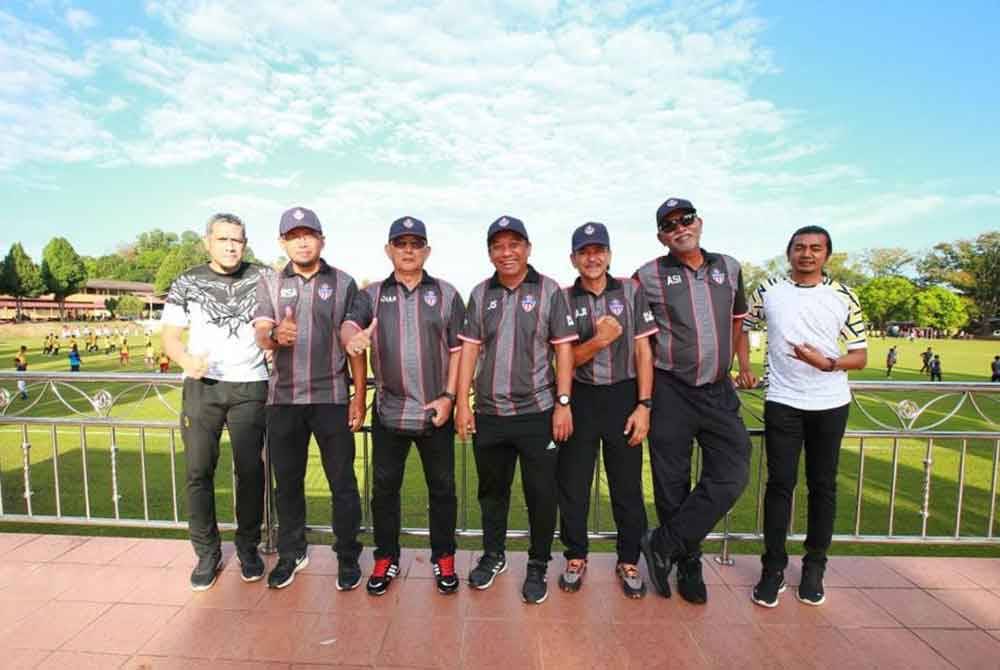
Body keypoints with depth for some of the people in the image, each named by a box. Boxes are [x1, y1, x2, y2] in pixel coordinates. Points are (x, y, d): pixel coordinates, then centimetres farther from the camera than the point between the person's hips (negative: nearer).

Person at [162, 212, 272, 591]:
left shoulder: (262, 279, 5)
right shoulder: (187, 283, 7)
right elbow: (170, 336, 6)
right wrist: (186, 360, -15)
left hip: (250, 386, -1)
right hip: (201, 386, 1)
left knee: (249, 470, 2)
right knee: (198, 471, 3)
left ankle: (248, 548, 19)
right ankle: (207, 553, 19)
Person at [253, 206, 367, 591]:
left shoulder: (343, 284, 3)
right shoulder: (269, 285, 9)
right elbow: (261, 337, -3)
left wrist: (359, 397, -3)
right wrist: (276, 334, -28)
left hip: (331, 398, -2)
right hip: (283, 398, 2)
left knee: (342, 482, 4)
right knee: (287, 481, 14)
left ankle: (347, 556, 21)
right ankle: (291, 553, 32)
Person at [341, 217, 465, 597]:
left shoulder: (446, 294, 4)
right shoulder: (372, 294, 7)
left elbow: (458, 349, 1)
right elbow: (349, 323, -11)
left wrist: (449, 396, -7)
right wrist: (352, 337, -35)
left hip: (435, 411, -1)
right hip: (388, 411, 1)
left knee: (441, 487, 11)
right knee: (384, 487, 12)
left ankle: (444, 558, 29)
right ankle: (386, 559, 31)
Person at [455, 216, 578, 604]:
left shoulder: (549, 291, -1)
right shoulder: (481, 294, 7)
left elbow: (564, 349, -2)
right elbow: (469, 349, 6)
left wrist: (563, 403, -8)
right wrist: (462, 403, 1)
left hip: (537, 412, -2)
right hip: (488, 413, 3)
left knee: (540, 493, 7)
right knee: (492, 490, 17)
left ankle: (538, 567, 28)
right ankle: (493, 554, 39)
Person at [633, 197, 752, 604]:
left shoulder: (729, 268, 11)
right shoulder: (649, 276, -2)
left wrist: (743, 363, 19)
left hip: (719, 391, 4)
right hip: (671, 392, -3)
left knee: (732, 475, -5)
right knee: (672, 485, 5)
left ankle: (663, 546, 10)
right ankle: (688, 565, 27)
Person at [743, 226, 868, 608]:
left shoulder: (844, 297, 1)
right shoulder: (768, 291, 1)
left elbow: (861, 356, 1)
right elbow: (740, 324, 16)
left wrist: (828, 363, -17)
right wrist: (744, 364, 3)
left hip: (831, 404, 1)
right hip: (782, 403, -1)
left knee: (823, 486, 10)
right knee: (780, 484, 1)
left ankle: (814, 567, 26)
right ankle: (773, 568, 12)